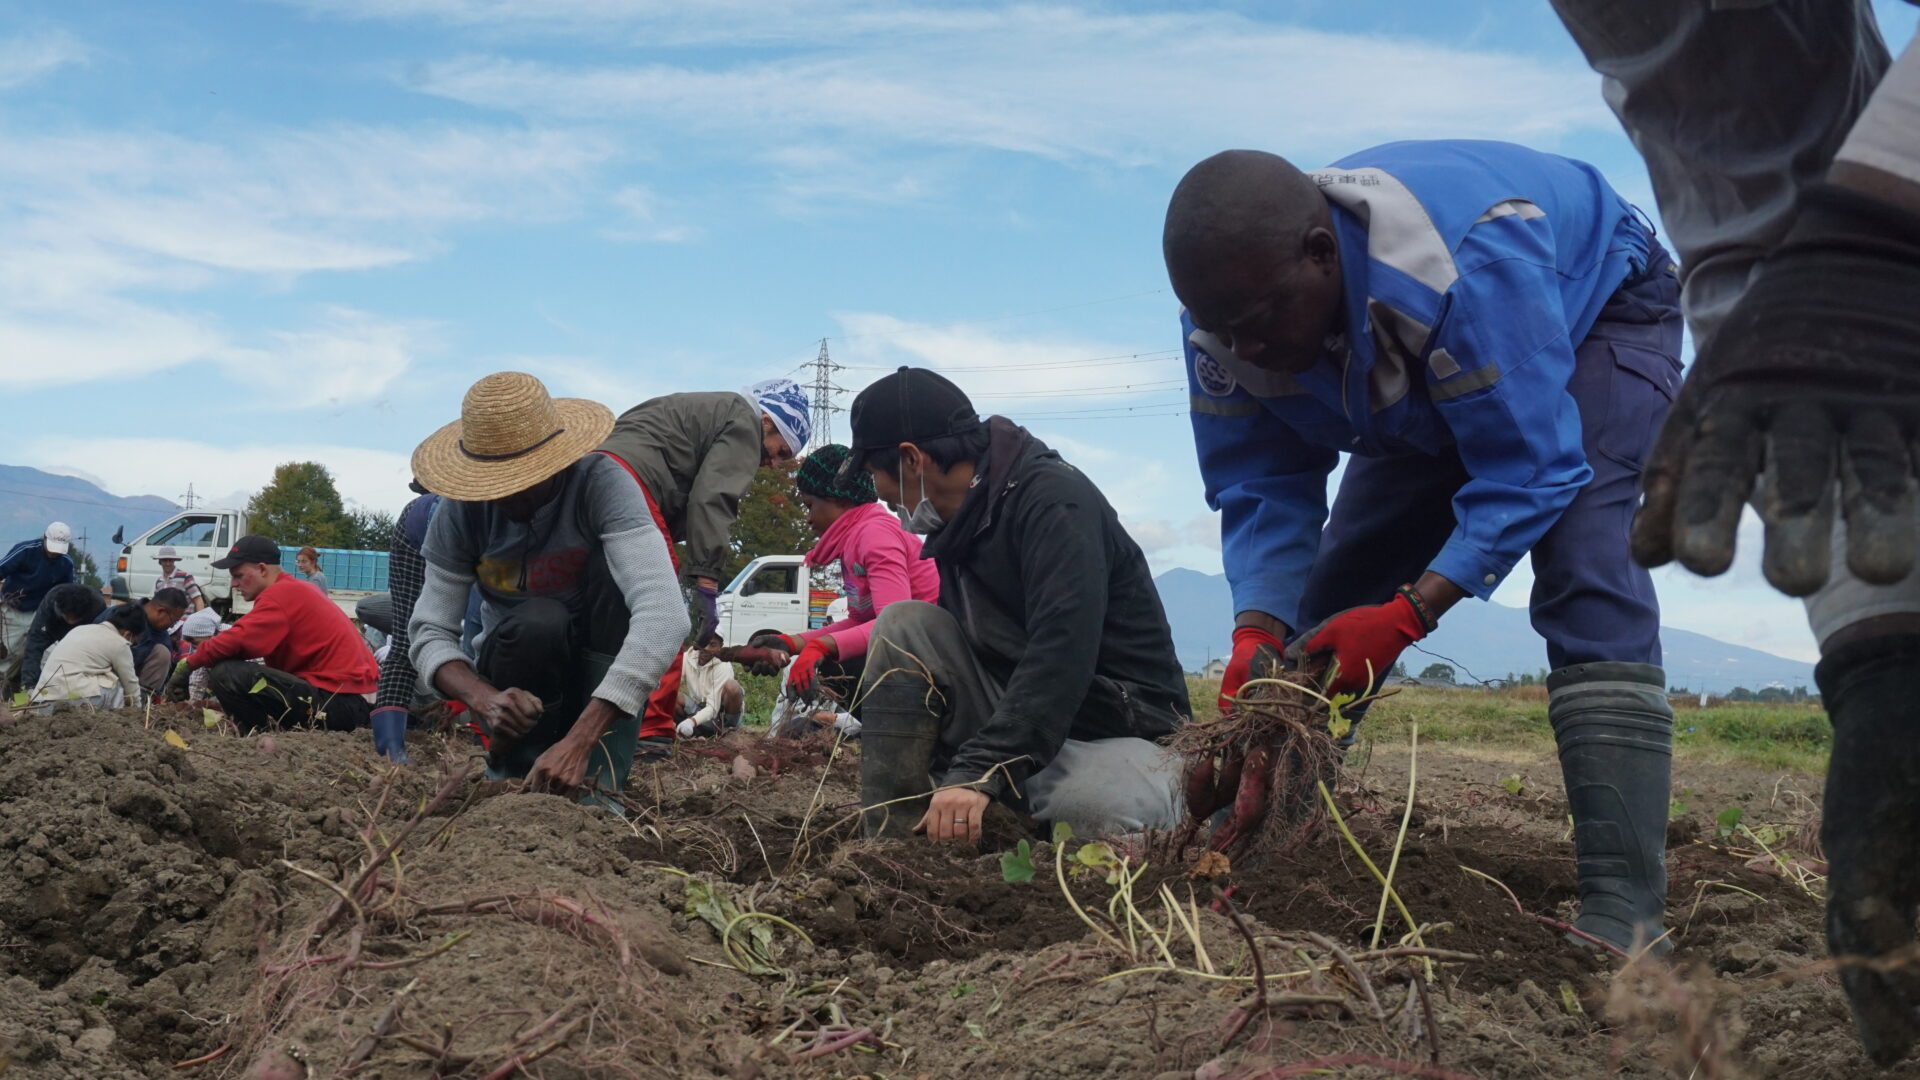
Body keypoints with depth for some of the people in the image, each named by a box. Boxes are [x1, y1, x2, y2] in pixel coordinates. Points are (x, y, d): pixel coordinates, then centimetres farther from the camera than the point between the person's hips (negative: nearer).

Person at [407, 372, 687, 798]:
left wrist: (579, 742, -46)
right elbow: (429, 631, -13)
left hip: (602, 669, 0)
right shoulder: (461, 510, -14)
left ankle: (599, 776, -27)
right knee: (536, 622, -33)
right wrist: (485, 700, -37)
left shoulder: (601, 483, -25)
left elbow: (664, 616, -38)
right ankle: (513, 765, -7)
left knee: (614, 567, -30)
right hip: (515, 675, 1)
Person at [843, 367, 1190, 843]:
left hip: (1118, 729, -8)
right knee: (903, 624, -11)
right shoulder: (948, 527, 10)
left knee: (1090, 807, -42)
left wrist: (978, 772, -37)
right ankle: (891, 842, -17)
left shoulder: (1053, 499, -18)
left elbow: (1062, 652, -30)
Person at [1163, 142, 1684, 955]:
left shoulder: (1466, 262, -44)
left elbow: (1527, 469, -40)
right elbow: (1262, 491, -18)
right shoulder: (1229, 314, -24)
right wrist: (1257, 632, -35)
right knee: (1327, 603, -3)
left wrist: (1407, 615, -47)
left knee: (1582, 563, -30)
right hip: (1434, 398, 6)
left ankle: (1624, 905, -34)